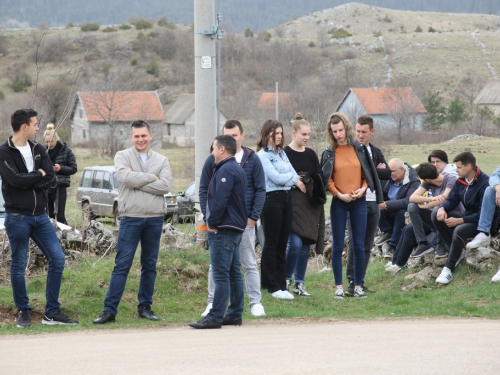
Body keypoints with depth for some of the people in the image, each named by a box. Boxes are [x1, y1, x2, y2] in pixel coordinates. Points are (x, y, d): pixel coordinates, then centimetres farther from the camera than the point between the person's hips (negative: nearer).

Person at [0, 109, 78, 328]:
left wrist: (27, 181, -14)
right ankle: (23, 312, 14)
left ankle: (52, 312, 9)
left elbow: (51, 179, -2)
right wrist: (39, 175, -7)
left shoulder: (39, 150, 9)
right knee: (19, 265, 1)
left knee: (57, 258, 2)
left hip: (40, 215, 6)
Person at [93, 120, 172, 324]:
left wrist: (137, 182, -11)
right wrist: (152, 178, -8)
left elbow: (165, 185, -8)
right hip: (130, 218, -3)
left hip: (155, 219, 3)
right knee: (122, 265, -6)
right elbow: (126, 177, -16)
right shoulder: (122, 156, 4)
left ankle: (145, 307, 19)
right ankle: (109, 310, -6)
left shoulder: (162, 160, 9)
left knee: (149, 265, 9)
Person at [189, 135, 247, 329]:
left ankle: (215, 317, -11)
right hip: (236, 228, 11)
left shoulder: (226, 171, -16)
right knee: (233, 273, 12)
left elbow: (219, 201, -23)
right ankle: (235, 314, 17)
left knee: (221, 275, -10)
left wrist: (212, 223, -12)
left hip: (223, 231, -11)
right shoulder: (237, 169, 17)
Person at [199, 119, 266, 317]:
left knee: (249, 264, 5)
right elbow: (204, 189, 5)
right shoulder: (213, 160, 2)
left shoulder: (252, 160, 2)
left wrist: (253, 217, -6)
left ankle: (255, 303, 9)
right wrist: (208, 216, -4)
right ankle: (213, 303, 11)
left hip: (244, 221, -1)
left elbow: (260, 190, 2)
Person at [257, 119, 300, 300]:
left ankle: (281, 284, 12)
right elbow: (277, 178, -15)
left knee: (282, 244, 8)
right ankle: (272, 286, 1)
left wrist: (293, 180, -10)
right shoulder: (262, 155, -7)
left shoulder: (282, 153, 18)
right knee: (271, 244, -2)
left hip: (286, 199, 8)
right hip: (272, 199, -8)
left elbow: (293, 175, 12)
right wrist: (294, 178, 1)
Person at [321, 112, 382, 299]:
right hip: (339, 203, -1)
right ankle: (339, 286, 6)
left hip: (359, 202, 1)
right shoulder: (329, 153, 2)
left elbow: (369, 172, 9)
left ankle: (358, 285, 8)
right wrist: (339, 194, -13)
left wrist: (363, 188, -8)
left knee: (359, 246, 1)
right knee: (338, 246, 1)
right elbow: (326, 179, 0)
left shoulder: (359, 149, 5)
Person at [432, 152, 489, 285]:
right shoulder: (461, 181, 2)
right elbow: (451, 200, 6)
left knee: (459, 230, -37)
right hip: (467, 218, 8)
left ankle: (449, 269, -28)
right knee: (436, 215, -10)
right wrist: (442, 209, -19)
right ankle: (457, 252, -9)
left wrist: (459, 221, -27)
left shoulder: (484, 183, -23)